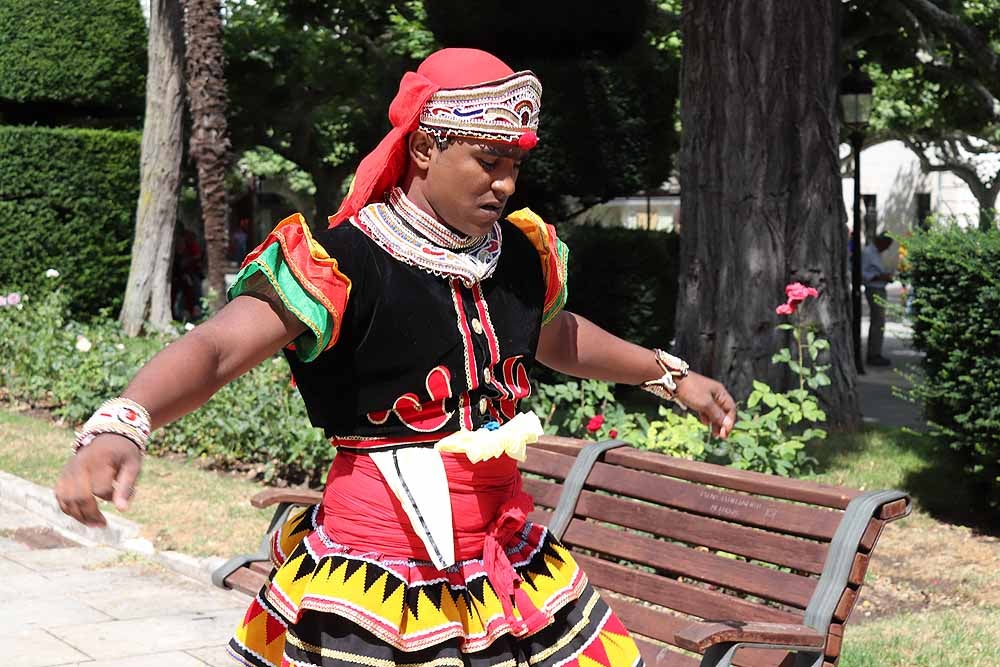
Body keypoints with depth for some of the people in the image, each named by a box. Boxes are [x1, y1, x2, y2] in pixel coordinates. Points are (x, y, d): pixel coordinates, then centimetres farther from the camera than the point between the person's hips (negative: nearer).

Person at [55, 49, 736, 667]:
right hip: (379, 578, -6)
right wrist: (121, 426, -45)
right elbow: (215, 349, -27)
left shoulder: (523, 255, 6)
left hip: (508, 563, 6)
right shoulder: (342, 264, -16)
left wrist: (671, 375, 36)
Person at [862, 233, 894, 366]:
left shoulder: (877, 253, 16)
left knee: (875, 323, 14)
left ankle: (873, 355, 19)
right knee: (879, 323, -11)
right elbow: (862, 273, -18)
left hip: (879, 290, 11)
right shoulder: (867, 252, -13)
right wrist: (879, 277, -23)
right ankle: (875, 355, -9)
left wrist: (885, 276, 10)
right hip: (874, 290, -11)